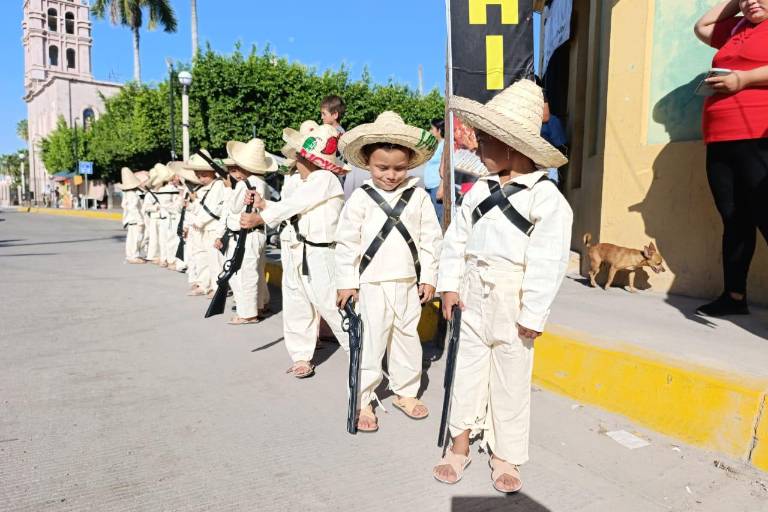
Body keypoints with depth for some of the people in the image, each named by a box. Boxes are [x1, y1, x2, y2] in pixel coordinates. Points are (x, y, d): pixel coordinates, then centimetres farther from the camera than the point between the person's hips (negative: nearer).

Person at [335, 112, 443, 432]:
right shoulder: (360, 198, -5)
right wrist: (346, 282, -5)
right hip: (371, 284, -3)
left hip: (408, 283, 3)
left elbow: (431, 238, 4)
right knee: (369, 344, 4)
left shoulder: (418, 196, 1)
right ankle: (363, 401, 18)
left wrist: (429, 277, 3)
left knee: (408, 339, 15)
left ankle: (405, 392, 33)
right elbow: (346, 242, -4)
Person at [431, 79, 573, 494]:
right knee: (467, 371, 13)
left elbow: (547, 261, -14)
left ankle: (505, 456, 28)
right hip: (473, 295, 5)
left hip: (513, 302, -4)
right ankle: (460, 443, 30)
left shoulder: (546, 198, -11)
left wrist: (533, 314, -15)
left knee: (510, 382, 9)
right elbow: (456, 239, 9)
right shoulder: (480, 190, 5)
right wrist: (450, 284, 2)